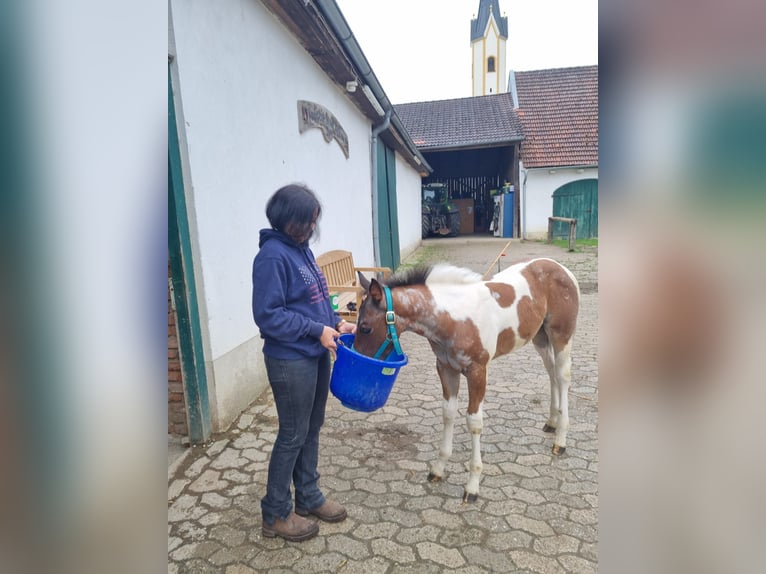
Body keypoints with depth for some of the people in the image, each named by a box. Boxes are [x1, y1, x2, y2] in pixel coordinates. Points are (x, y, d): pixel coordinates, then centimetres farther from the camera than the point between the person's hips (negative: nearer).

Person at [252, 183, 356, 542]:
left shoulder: (301, 249, 7)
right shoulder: (272, 255, -19)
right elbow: (268, 315, -21)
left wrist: (336, 323, 3)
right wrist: (317, 330, -20)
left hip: (317, 354, 8)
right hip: (290, 361, -8)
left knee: (312, 428, 19)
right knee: (293, 435, 5)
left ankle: (308, 497, 37)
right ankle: (276, 514, 26)